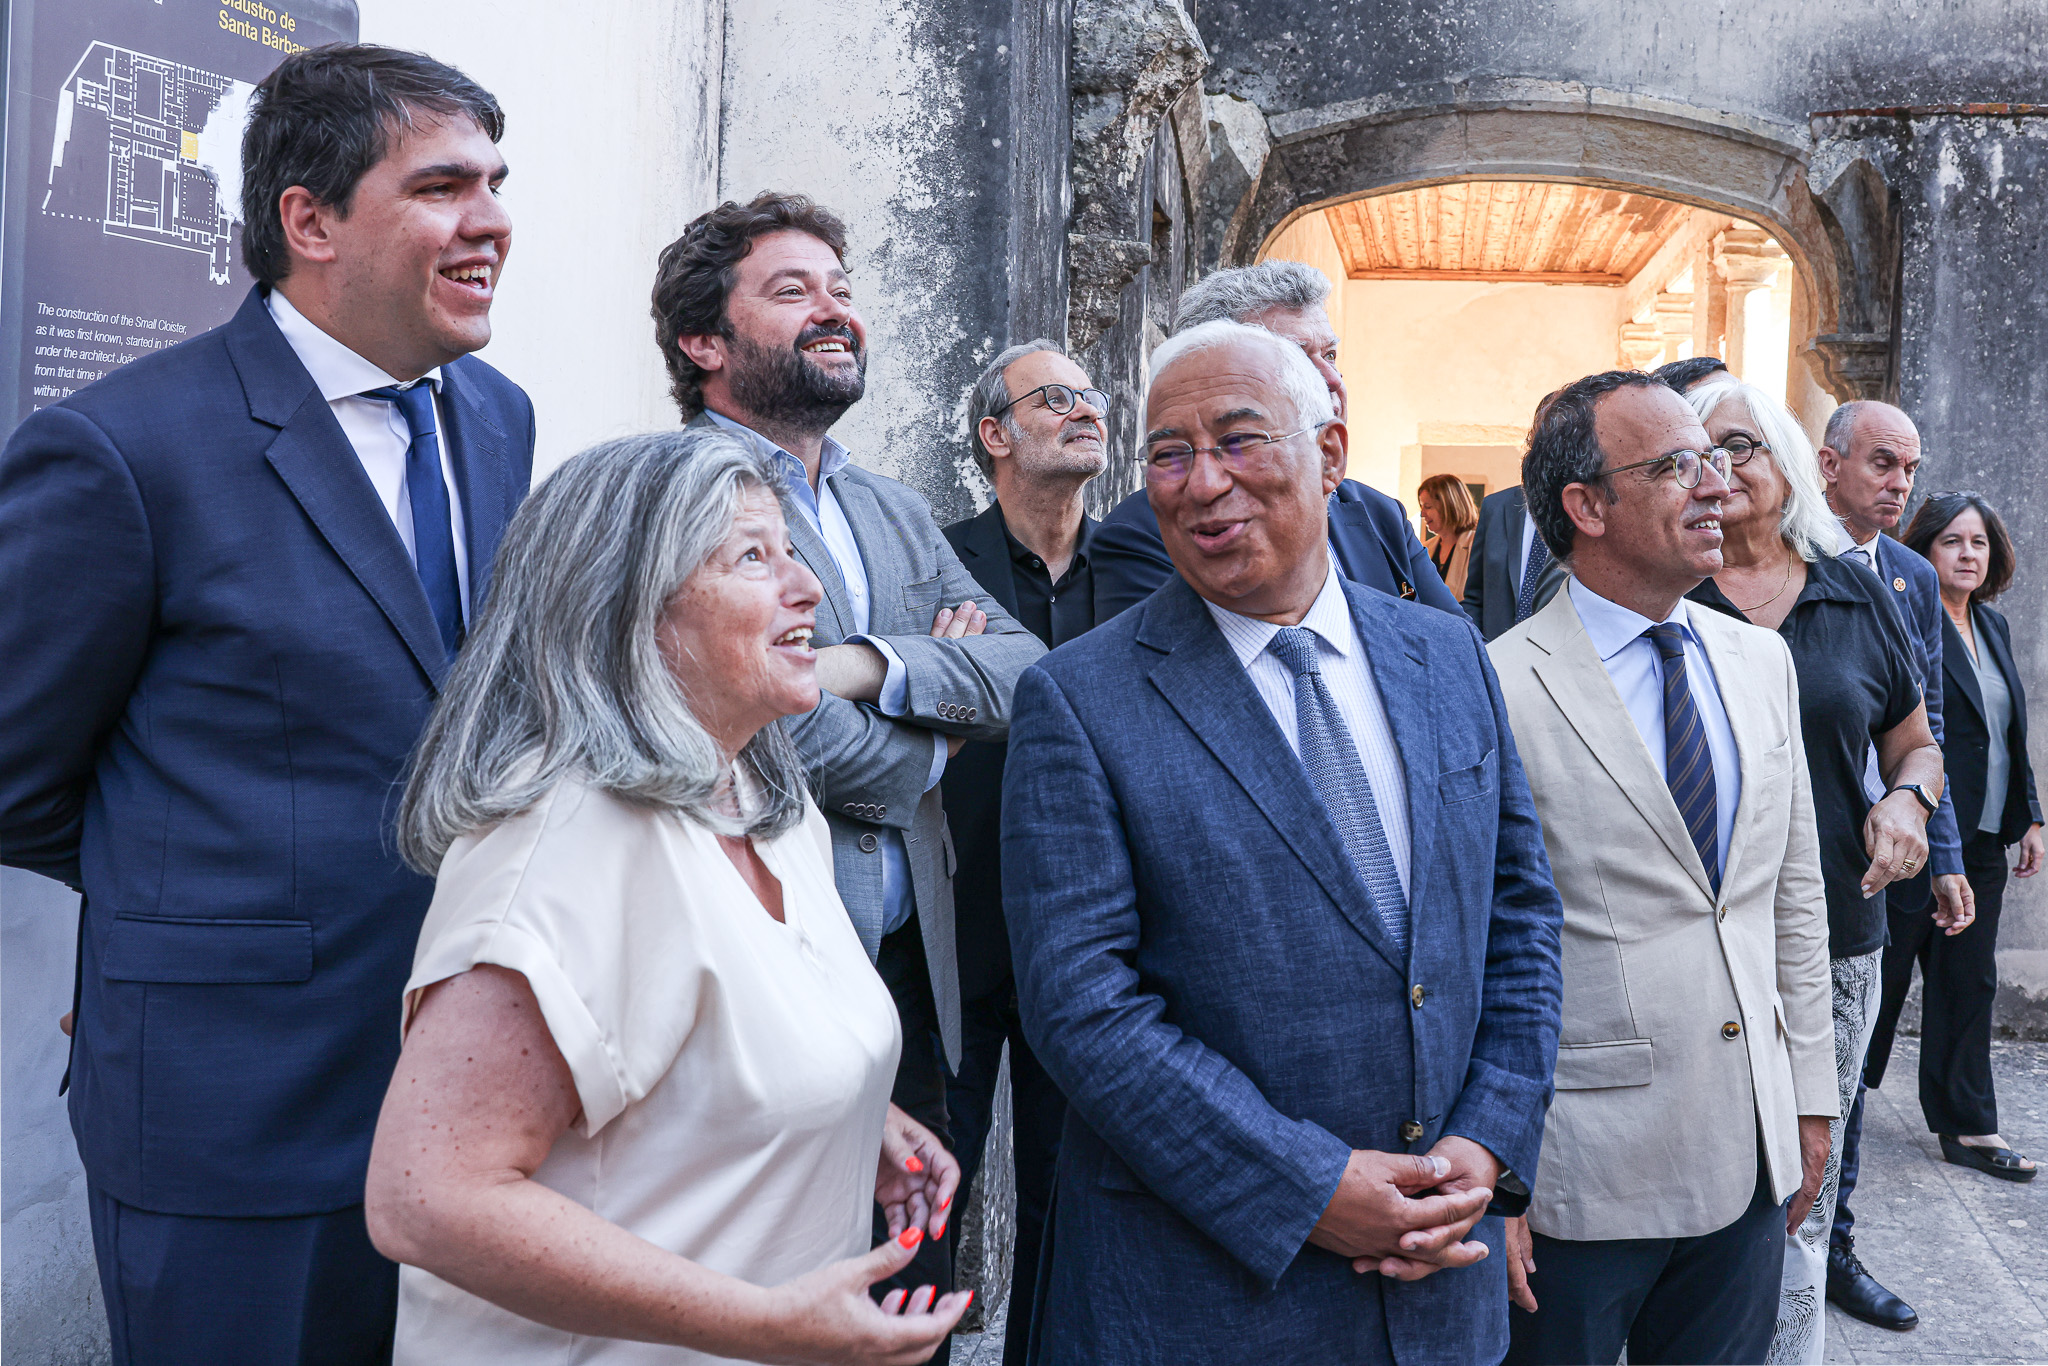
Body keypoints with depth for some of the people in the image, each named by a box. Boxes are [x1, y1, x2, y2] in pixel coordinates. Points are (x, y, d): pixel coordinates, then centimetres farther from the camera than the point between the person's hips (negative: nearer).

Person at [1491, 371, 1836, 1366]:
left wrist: (1809, 1098, 13)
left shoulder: (1762, 664, 8)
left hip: (1752, 1165, 6)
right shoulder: (1498, 690, -15)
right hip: (1578, 1173, -6)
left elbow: (1795, 896, 13)